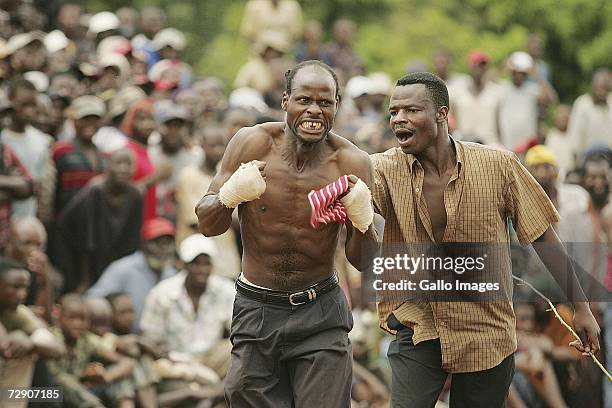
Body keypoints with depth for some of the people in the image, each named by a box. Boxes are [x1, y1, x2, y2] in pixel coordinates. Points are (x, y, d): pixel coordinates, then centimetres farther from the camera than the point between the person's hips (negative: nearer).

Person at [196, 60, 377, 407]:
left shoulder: (351, 162, -9)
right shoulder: (253, 143, -8)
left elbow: (362, 261, -5)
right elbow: (207, 225, -4)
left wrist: (362, 221, -25)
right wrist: (230, 196, -24)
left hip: (321, 315, -1)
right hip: (257, 310, 1)